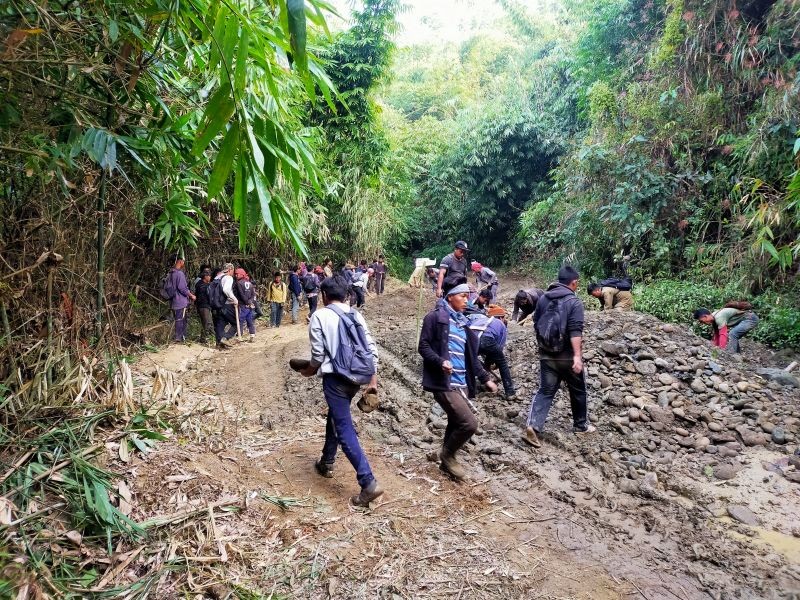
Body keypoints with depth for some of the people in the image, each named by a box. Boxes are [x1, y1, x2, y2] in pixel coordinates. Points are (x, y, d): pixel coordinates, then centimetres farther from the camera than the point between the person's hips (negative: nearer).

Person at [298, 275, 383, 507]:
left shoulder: (319, 316, -7)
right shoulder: (356, 314, 8)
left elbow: (318, 354, -8)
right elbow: (371, 347, 4)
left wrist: (310, 370, 12)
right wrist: (373, 379, 9)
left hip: (335, 377, -6)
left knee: (344, 429, -5)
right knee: (335, 417, 27)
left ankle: (368, 483, -12)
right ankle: (326, 463, 42)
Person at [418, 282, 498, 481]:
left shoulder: (463, 323, 18)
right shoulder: (435, 317, -4)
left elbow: (471, 356, 23)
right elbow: (423, 346, -9)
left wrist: (485, 378, 17)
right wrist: (440, 362, -25)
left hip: (462, 383, 8)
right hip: (443, 382, -8)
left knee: (456, 424, 12)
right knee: (469, 423, -13)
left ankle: (447, 461, 31)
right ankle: (447, 455, 10)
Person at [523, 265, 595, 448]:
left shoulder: (543, 298, 7)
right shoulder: (574, 302, -11)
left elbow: (536, 323, 14)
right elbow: (575, 331, -22)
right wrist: (577, 356, -26)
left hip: (546, 355, 5)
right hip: (567, 356, -4)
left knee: (545, 391, 5)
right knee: (578, 391, 17)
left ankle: (532, 426, -11)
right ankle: (581, 425, 32)